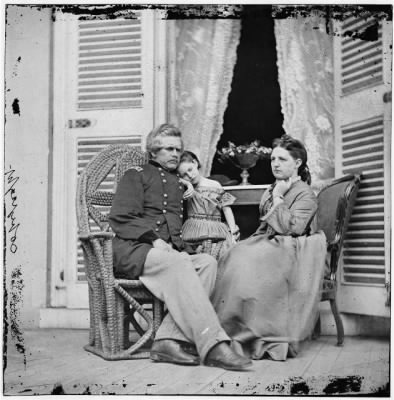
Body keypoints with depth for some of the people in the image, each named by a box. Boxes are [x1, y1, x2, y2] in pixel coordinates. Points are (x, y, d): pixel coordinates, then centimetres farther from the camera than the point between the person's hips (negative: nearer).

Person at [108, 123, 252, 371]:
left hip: (171, 253, 6)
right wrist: (154, 239, -16)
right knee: (179, 265, -35)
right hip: (133, 249, -5)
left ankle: (169, 340, -37)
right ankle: (213, 345, -45)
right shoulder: (137, 176, 12)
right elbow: (121, 218, -1)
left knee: (207, 262, -26)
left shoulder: (178, 183, 29)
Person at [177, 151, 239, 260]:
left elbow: (227, 210, 12)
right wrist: (188, 184, -7)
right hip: (194, 232, -1)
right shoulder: (188, 189, 11)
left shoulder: (215, 186, 13)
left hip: (216, 234, 2)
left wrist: (233, 234, 4)